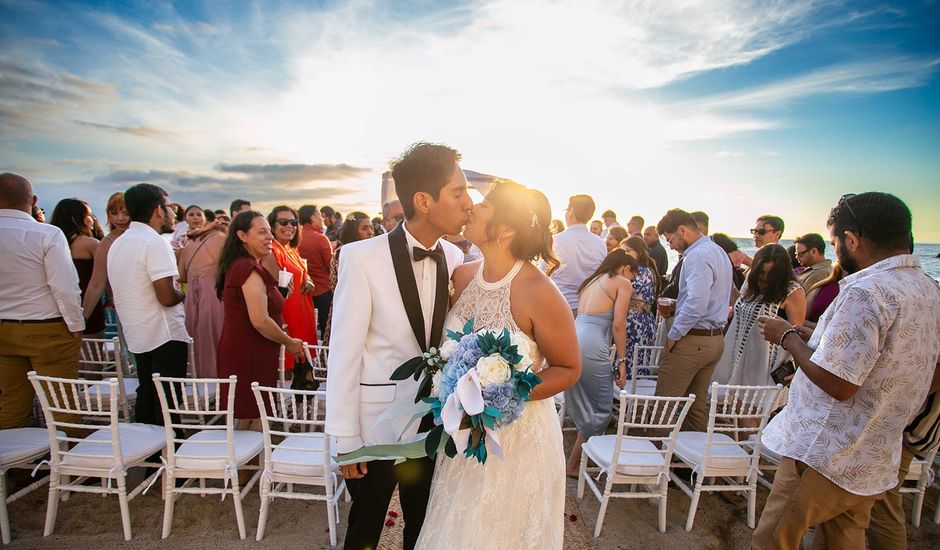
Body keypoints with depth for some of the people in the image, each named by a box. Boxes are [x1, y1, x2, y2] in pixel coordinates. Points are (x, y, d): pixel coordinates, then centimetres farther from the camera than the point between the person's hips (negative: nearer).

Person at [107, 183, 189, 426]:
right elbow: (167, 297, -24)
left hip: (136, 336, 9)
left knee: (146, 396, 18)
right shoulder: (155, 242, -17)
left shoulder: (117, 244, 12)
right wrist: (183, 292, -3)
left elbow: (116, 296, 19)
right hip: (165, 335, -9)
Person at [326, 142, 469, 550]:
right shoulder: (362, 257, -18)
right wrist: (345, 440, -10)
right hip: (377, 425, -4)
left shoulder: (454, 258, -3)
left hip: (434, 422, 4)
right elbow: (344, 353, -14)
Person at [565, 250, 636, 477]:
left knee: (582, 406, 19)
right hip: (591, 346, -8)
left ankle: (579, 455, 27)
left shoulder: (592, 281, 27)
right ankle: (574, 464, 14)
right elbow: (618, 324, -4)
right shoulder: (622, 283, 5)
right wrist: (622, 360, 1)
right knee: (601, 408, 7)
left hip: (572, 337, 8)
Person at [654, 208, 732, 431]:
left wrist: (673, 335, -16)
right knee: (698, 402, 16)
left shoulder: (697, 256, -17)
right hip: (715, 338, 10)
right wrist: (677, 304, 17)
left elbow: (696, 304, -27)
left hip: (692, 340, -10)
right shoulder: (718, 252, 14)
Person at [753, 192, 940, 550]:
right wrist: (813, 337, 16)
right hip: (877, 461, 9)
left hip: (825, 457, -9)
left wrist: (788, 337, -10)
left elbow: (837, 383, -26)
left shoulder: (866, 291, -23)